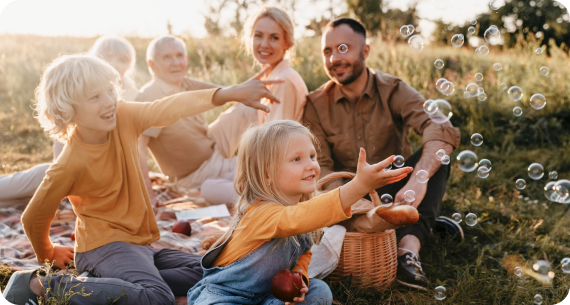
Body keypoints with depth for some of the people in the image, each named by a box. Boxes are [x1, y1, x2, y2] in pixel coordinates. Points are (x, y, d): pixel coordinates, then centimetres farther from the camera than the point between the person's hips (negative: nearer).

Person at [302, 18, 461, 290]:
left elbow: (442, 130, -27)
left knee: (436, 155, -25)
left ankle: (409, 246, -39)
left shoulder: (393, 91, -9)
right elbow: (321, 166, -13)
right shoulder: (316, 105, -4)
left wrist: (418, 179, -47)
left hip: (393, 191, -1)